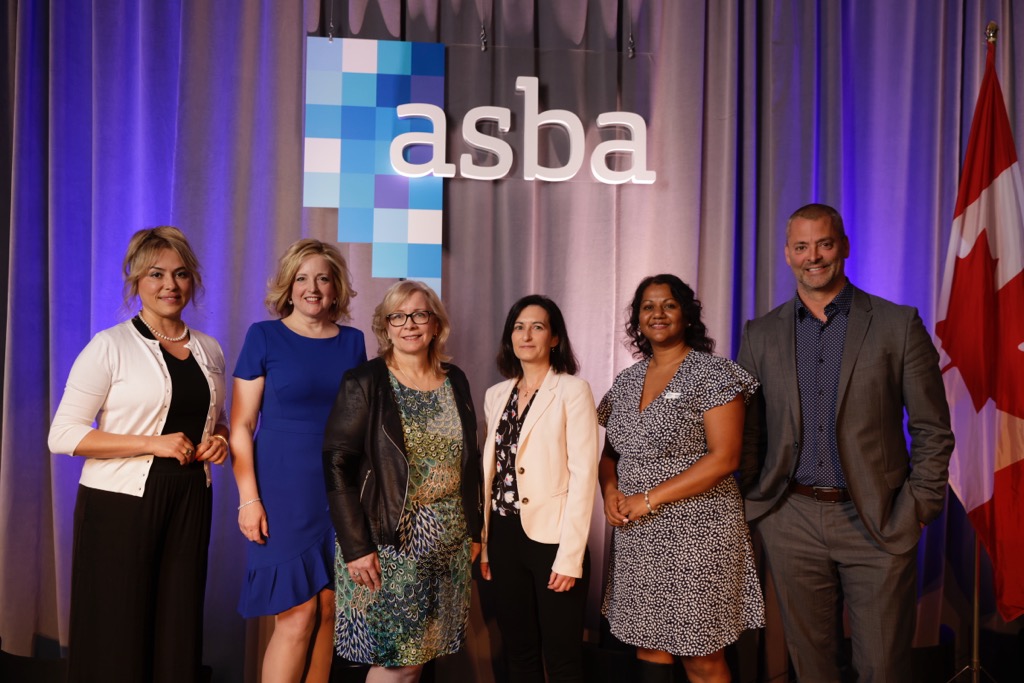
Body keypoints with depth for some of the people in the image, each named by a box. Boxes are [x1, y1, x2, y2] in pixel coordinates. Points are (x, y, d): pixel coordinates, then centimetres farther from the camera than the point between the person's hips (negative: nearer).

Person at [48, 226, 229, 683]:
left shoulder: (209, 350, 10)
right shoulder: (110, 346, -6)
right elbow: (62, 435, -10)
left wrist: (219, 440, 0)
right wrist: (152, 443, -17)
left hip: (189, 503, 5)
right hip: (120, 503, -4)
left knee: (179, 631, 8)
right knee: (117, 634, 3)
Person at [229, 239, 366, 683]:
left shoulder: (352, 342, 8)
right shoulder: (264, 337, -2)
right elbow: (240, 426, -3)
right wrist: (249, 498, -9)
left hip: (340, 493, 4)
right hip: (284, 492, -3)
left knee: (328, 611, 7)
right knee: (297, 615, -4)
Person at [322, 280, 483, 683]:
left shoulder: (455, 382, 8)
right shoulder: (364, 384, -7)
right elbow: (337, 466, -11)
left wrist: (474, 529, 11)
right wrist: (356, 546, -16)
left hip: (449, 542, 5)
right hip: (388, 542, -5)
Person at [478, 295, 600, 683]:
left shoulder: (573, 391, -7)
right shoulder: (497, 394, 10)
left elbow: (583, 474, -12)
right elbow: (490, 470, 13)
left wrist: (570, 555, -17)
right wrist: (484, 541, 10)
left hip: (551, 538, -5)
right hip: (505, 536, 5)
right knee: (518, 652, 14)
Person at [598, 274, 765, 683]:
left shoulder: (711, 373, -7)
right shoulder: (627, 381, 11)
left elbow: (724, 458, -15)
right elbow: (611, 452, 18)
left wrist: (649, 499, -16)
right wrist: (610, 489, -4)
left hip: (694, 534, -5)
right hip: (636, 537, 5)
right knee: (648, 646, 11)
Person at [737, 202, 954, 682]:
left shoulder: (897, 324, -1)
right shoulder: (761, 335, 6)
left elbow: (932, 430, 0)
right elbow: (748, 433, 9)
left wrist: (917, 511, -6)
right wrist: (753, 504, 3)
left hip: (877, 523, -2)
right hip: (791, 523, 2)